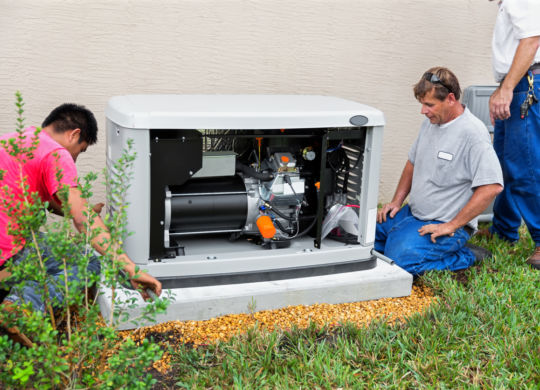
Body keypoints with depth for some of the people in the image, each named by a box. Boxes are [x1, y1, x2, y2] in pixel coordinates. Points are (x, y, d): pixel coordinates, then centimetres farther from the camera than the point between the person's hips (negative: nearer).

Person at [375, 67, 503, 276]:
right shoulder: (430, 123, 8)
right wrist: (397, 201, 10)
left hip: (444, 224, -8)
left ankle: (468, 257, -6)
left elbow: (492, 187, -27)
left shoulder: (473, 133, -20)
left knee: (401, 260, -28)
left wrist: (451, 226, -23)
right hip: (412, 213, 8)